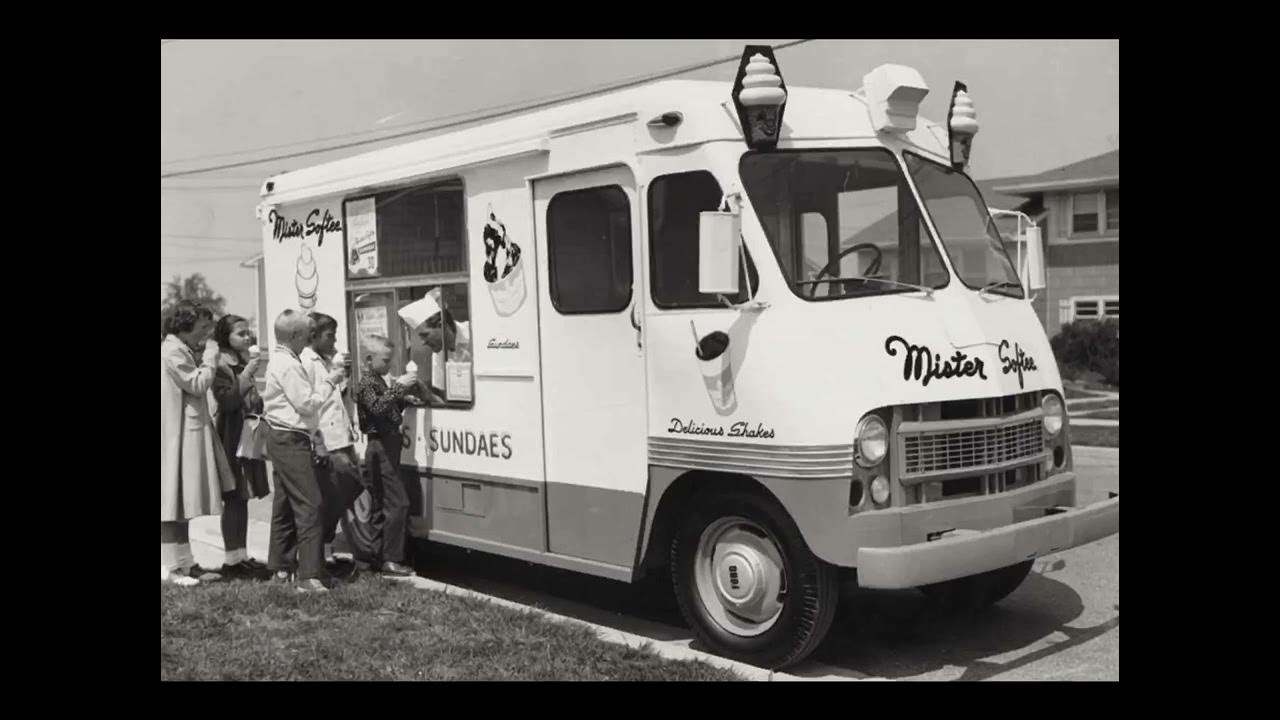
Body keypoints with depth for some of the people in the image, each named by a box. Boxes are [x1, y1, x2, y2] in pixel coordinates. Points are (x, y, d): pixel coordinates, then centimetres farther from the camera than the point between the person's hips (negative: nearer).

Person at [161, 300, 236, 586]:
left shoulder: (181, 350, 19)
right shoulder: (172, 351, -14)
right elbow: (198, 385, -17)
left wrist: (204, 356, 11)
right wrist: (210, 356, -9)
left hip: (189, 433, 11)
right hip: (177, 436, -11)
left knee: (184, 501, 12)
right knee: (175, 501, -5)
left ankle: (184, 562, 18)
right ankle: (170, 567, 0)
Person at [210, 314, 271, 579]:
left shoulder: (243, 362, 15)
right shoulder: (221, 366, -9)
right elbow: (227, 401, -21)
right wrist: (246, 375, -25)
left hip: (248, 437, 8)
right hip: (231, 439, -8)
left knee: (242, 498, 10)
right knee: (233, 498, -6)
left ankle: (241, 556, 16)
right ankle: (232, 560, -2)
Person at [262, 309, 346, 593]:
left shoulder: (281, 360, 15)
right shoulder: (288, 365, -17)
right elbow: (307, 404, -18)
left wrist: (327, 380, 9)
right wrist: (329, 382, -8)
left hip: (282, 439, 11)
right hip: (291, 440, -11)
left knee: (286, 503, 17)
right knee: (310, 505, -14)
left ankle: (281, 566, 26)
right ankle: (309, 576, -17)